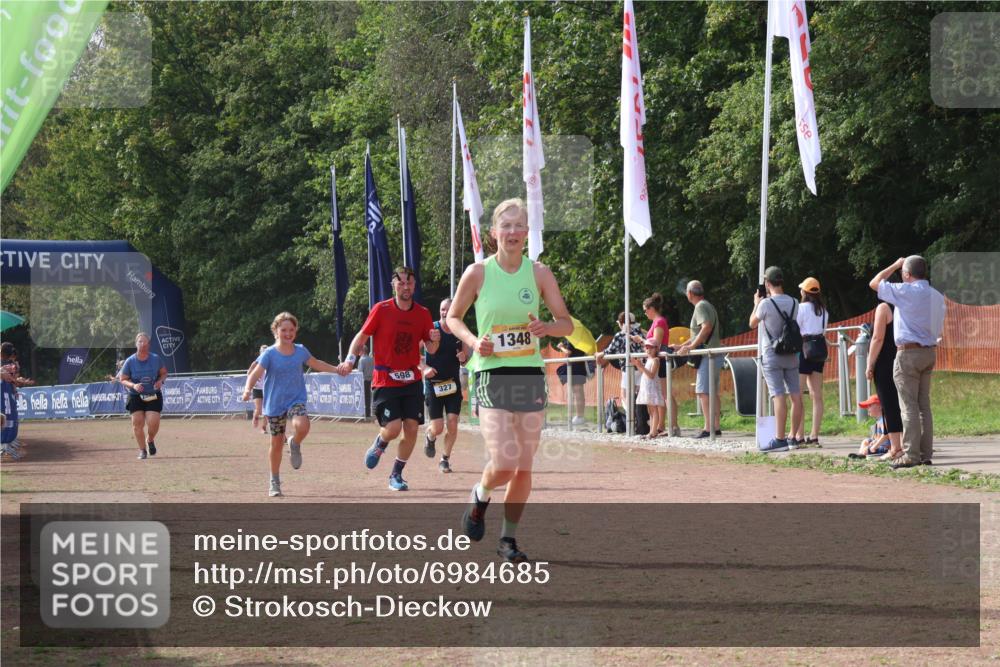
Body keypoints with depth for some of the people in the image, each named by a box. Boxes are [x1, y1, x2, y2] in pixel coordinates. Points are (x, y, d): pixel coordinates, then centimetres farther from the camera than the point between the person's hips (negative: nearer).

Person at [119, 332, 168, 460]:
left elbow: (164, 373, 11)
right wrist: (133, 385, -19)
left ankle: (150, 440, 22)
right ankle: (142, 450, 12)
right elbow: (122, 379, -1)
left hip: (153, 395, 0)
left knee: (153, 423, -11)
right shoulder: (130, 361, -6)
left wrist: (160, 381, -11)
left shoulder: (155, 359, -3)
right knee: (137, 423, -5)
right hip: (135, 396, 0)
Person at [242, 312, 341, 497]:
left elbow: (316, 364, 23)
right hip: (275, 404, -1)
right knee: (276, 443, 5)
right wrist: (248, 389, -40)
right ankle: (275, 483, 22)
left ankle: (295, 444, 5)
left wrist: (337, 369, 25)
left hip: (296, 400, 1)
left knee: (302, 426, -31)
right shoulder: (269, 354, -9)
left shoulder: (300, 351, 3)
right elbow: (255, 374, -21)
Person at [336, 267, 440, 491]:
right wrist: (350, 359, -13)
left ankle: (396, 475, 15)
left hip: (412, 380, 3)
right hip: (385, 380, -3)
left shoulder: (423, 313, 3)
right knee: (393, 428, -14)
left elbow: (430, 350, 9)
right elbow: (362, 336, 1)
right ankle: (379, 445, 22)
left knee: (411, 429, -2)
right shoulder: (381, 309, -6)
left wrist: (435, 341, -14)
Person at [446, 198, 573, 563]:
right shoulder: (478, 273, -4)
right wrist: (473, 341, -11)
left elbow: (567, 323, 6)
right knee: (503, 464, -16)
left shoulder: (539, 273, 1)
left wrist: (546, 327, -17)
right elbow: (453, 318, 9)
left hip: (531, 375, 3)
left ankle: (509, 538, 21)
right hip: (491, 374, -3)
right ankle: (480, 496, 18)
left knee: (524, 468, 4)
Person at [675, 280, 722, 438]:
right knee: (713, 392, 11)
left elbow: (706, 328, -24)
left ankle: (708, 427, -19)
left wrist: (691, 347, -22)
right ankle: (716, 426, 11)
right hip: (714, 355, 10)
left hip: (708, 355, -10)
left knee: (702, 391, -13)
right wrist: (681, 347, 25)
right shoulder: (707, 306, 22)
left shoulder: (701, 306, -8)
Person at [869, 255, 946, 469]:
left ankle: (911, 455, -10)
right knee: (924, 405, 11)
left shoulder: (906, 292, -13)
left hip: (908, 353, -7)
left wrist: (895, 265, 9)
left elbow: (874, 283, -1)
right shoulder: (937, 296, 9)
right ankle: (926, 453, 10)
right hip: (930, 352, 7)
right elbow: (939, 328, 14)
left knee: (909, 406, -6)